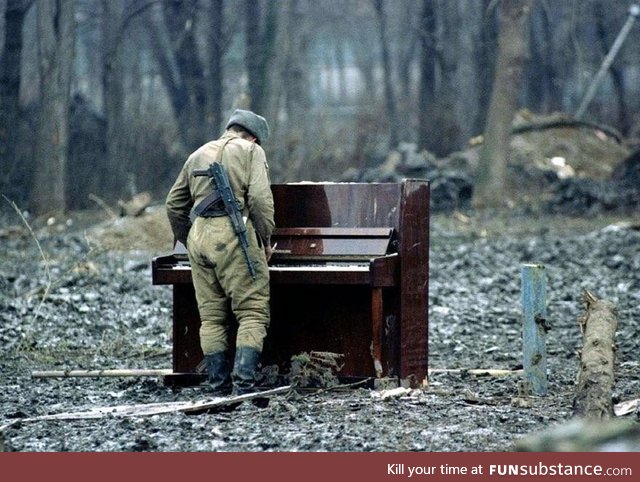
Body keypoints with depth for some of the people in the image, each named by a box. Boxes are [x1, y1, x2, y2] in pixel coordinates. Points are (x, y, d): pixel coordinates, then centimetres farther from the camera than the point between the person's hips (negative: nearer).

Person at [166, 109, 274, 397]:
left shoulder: (198, 155, 24)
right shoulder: (251, 151, 7)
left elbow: (174, 205, 24)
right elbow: (260, 198, -7)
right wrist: (265, 240, 1)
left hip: (198, 233, 6)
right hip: (233, 232, -6)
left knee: (211, 317, 9)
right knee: (253, 313, -5)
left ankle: (221, 390, 7)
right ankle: (244, 386, -18)